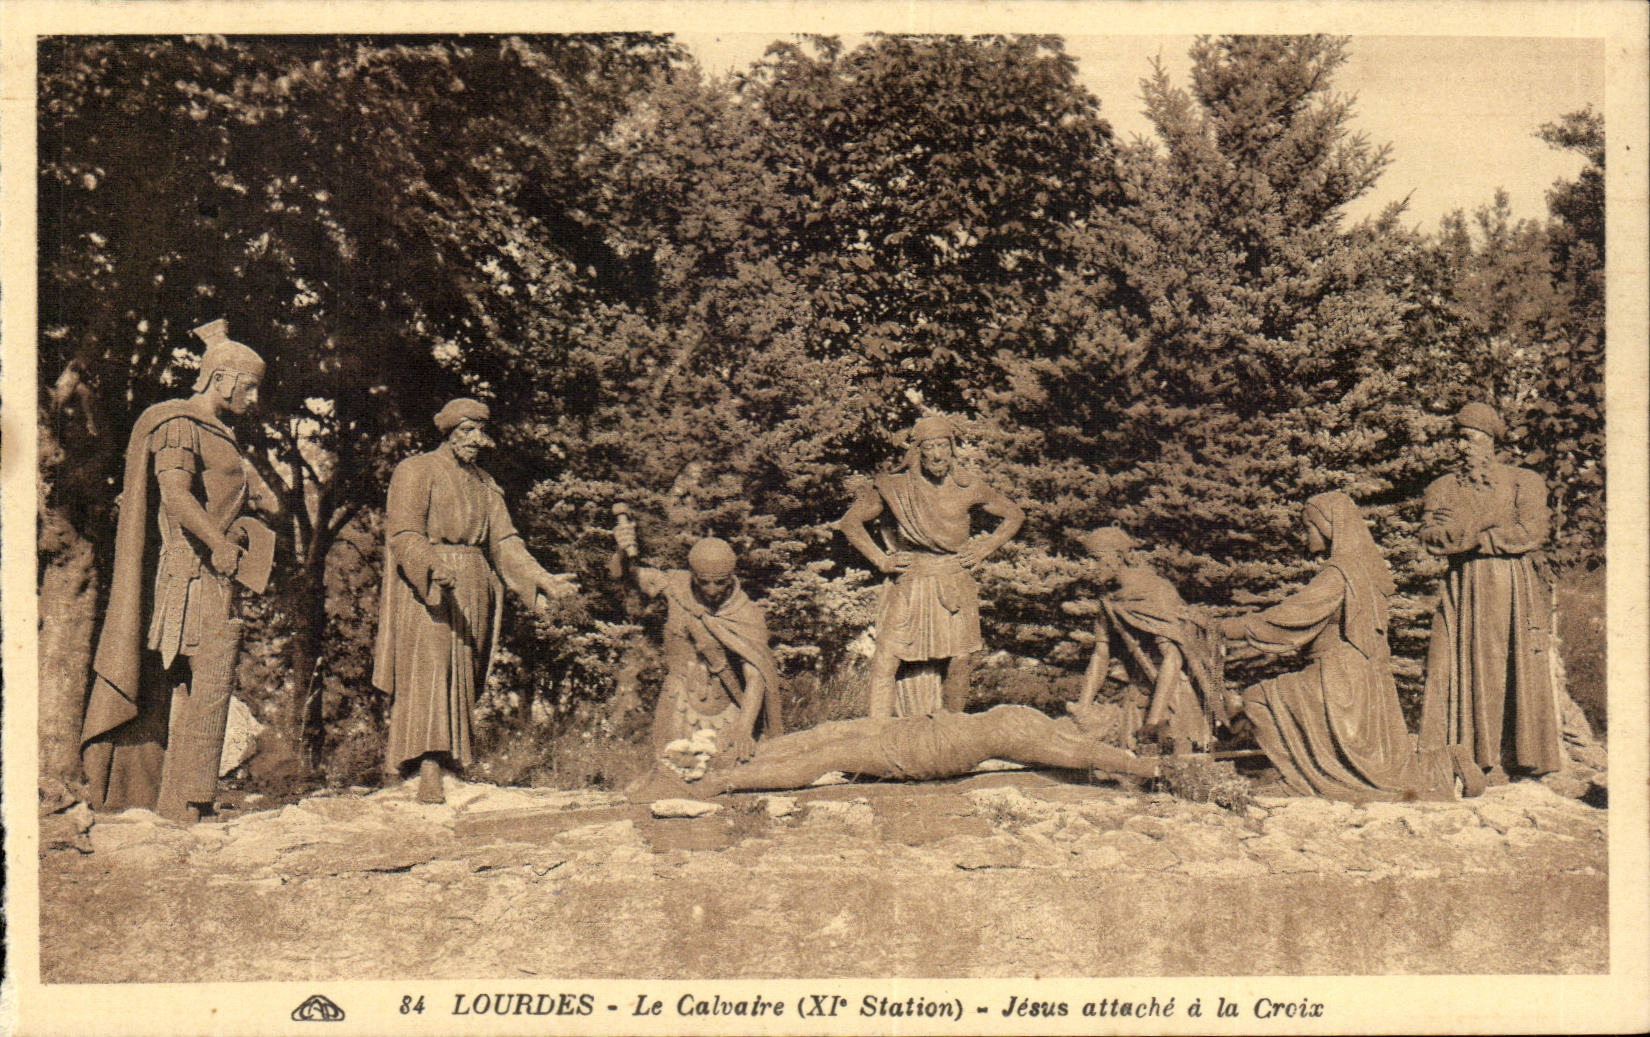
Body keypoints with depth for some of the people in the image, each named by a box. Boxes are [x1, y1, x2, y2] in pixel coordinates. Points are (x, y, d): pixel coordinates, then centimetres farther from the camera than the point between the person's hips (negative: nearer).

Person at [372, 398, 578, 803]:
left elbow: (504, 541, 12)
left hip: (471, 591, 7)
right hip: (423, 588, -7)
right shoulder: (416, 471, 0)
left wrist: (541, 578, -3)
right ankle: (429, 772, -22)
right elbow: (404, 534, -12)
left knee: (461, 675, 2)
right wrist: (433, 567, -31)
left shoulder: (485, 485, 19)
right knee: (428, 670, -16)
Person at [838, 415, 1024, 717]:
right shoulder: (894, 488, -5)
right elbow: (850, 522, 7)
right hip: (909, 587, -1)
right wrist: (881, 560, 1)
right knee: (885, 663, -10)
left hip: (956, 587, 1)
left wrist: (984, 548, 5)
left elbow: (1014, 515, 15)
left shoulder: (968, 487, -2)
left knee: (960, 664, 3)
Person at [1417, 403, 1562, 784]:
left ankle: (1498, 760, 2)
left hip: (1513, 590, -2)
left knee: (1515, 671, -3)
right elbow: (1430, 538, 0)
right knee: (1456, 672, -5)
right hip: (1463, 589, 2)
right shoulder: (1442, 488, 14)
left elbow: (1532, 532, -8)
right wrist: (1483, 529, -10)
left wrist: (1466, 535, -8)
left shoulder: (1524, 482, 7)